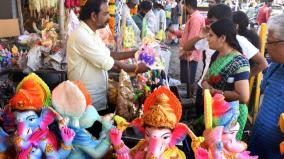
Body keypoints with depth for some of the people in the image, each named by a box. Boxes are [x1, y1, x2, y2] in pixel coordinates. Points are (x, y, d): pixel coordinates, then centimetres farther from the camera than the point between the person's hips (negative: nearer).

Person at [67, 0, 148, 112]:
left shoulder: (92, 33, 9)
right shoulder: (81, 35, -23)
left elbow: (106, 54, 14)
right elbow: (107, 63, -24)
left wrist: (132, 54, 5)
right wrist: (136, 68, -14)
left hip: (98, 94, 9)